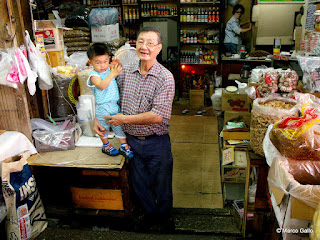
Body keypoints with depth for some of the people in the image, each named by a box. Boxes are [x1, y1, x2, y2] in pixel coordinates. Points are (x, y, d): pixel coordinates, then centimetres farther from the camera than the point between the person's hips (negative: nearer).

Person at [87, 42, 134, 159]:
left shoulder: (109, 68, 4)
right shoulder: (94, 75, -15)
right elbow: (101, 85, -31)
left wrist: (117, 63, -9)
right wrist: (112, 74, -36)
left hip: (115, 104, 5)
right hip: (103, 107, -5)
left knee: (120, 125, 11)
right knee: (103, 127, 14)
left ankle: (124, 146, 25)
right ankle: (106, 146, 36)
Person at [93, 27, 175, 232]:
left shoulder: (165, 77, -18)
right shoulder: (125, 72, -2)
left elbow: (157, 116, -25)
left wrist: (124, 119, -18)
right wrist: (98, 119, -3)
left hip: (157, 143, -4)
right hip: (132, 140, 4)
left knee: (162, 185, 15)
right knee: (139, 182, 21)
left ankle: (164, 216, 43)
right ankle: (149, 213, 47)